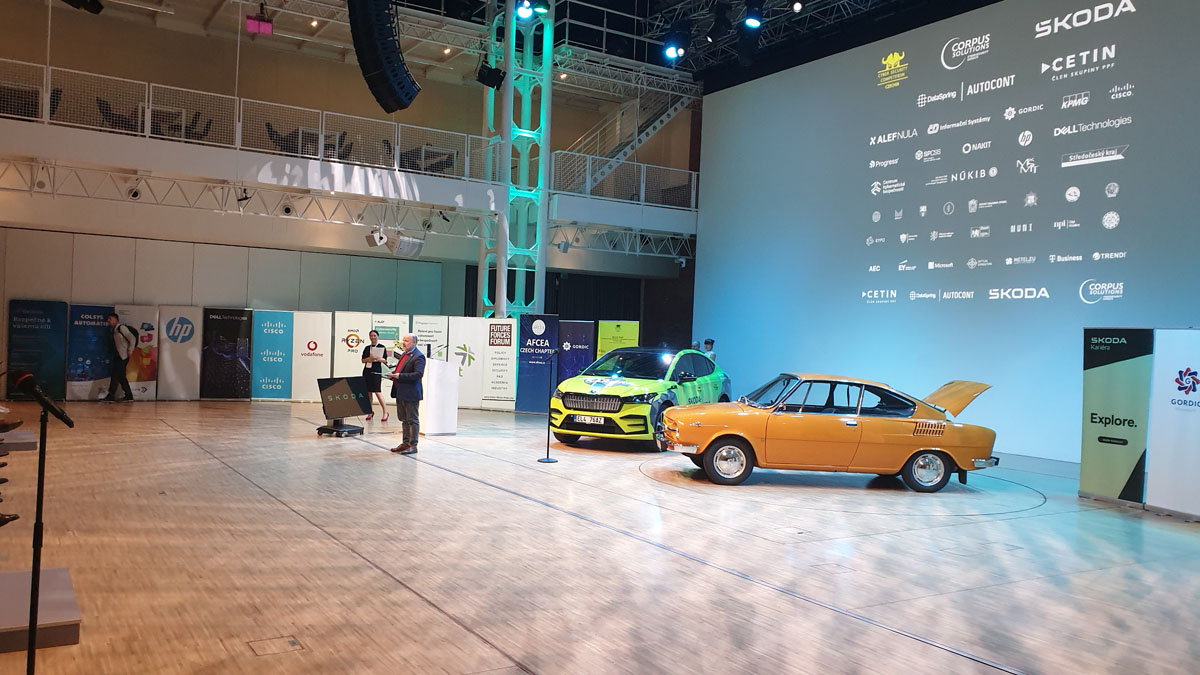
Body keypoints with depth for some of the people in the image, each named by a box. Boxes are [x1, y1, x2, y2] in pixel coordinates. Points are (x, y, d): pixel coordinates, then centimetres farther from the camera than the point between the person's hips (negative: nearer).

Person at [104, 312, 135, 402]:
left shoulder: (121, 327, -9)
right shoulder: (114, 330, 17)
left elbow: (133, 339, -15)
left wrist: (130, 351, -13)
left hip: (123, 357, -9)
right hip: (117, 356, 9)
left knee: (115, 375, -13)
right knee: (121, 377, 10)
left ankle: (111, 396, -14)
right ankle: (129, 396, 16)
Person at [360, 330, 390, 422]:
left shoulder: (382, 347, 2)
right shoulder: (367, 348, 14)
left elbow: (385, 360, -1)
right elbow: (363, 360, 9)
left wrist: (378, 358, -20)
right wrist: (369, 358, -10)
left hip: (376, 371, -5)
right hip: (367, 371, 5)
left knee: (378, 392, -11)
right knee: (368, 392, 5)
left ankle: (385, 412, -4)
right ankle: (371, 411, 17)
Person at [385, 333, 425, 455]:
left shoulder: (418, 357, -14)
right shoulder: (404, 355, 16)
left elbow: (418, 374, -23)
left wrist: (400, 376, -23)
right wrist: (393, 374, 4)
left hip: (410, 394, -10)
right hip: (400, 393, 10)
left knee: (412, 420, -2)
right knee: (404, 420, 15)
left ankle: (413, 445, 2)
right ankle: (406, 443, 24)